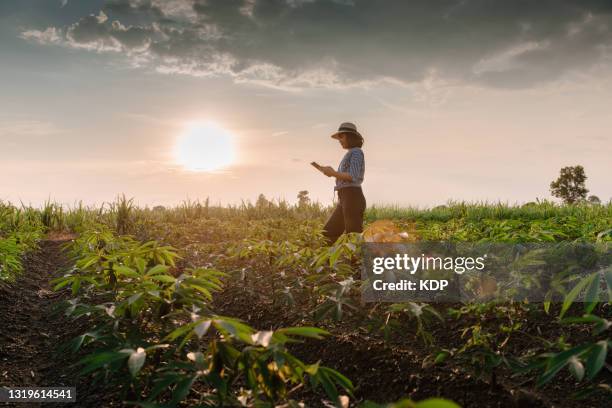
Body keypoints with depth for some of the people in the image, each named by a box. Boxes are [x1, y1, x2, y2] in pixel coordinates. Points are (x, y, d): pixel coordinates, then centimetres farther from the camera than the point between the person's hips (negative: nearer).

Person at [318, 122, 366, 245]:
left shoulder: (356, 152, -6)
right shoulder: (351, 155, 24)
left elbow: (353, 177, -17)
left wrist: (333, 173, -10)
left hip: (352, 199, -10)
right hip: (345, 200, 10)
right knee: (328, 235, 5)